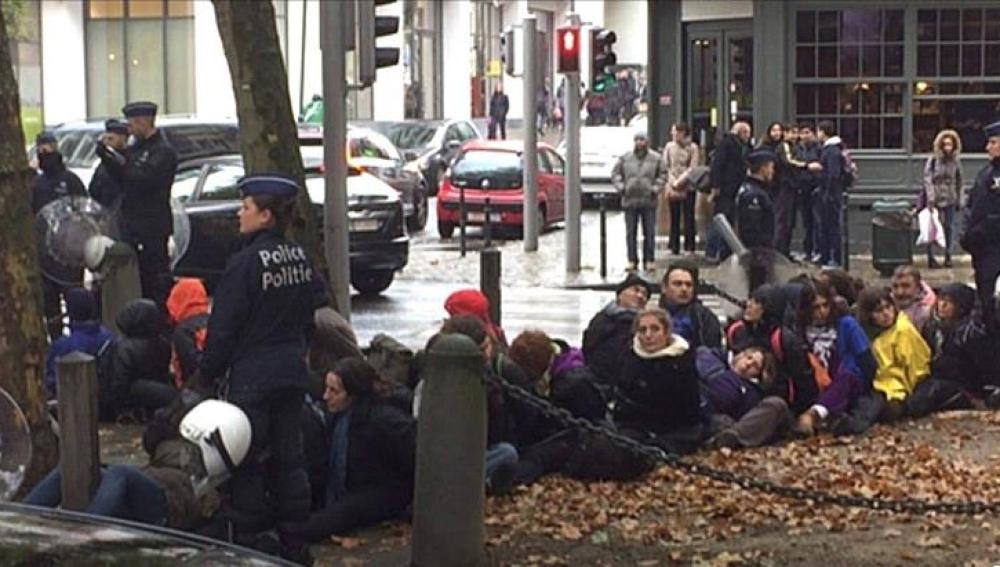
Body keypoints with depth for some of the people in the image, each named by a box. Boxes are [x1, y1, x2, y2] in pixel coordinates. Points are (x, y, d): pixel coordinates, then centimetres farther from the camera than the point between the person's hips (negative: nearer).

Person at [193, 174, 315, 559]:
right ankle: (293, 537, 18)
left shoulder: (245, 263, -17)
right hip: (292, 372, 7)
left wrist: (206, 377, -5)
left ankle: (248, 538, 6)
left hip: (253, 375, -7)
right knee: (288, 454, 14)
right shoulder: (299, 258, 5)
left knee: (246, 459, 2)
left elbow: (223, 327, -14)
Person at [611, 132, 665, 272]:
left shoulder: (655, 158, 4)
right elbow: (615, 173, 10)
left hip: (648, 201, -1)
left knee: (649, 232, 0)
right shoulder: (625, 158, 6)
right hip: (630, 200, 1)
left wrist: (656, 188, -7)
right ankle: (632, 260, 9)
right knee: (631, 232, 3)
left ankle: (649, 260, 6)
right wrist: (621, 187, -3)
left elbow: (661, 176, 6)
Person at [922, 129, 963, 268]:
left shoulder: (956, 162, 5)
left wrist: (958, 200, 10)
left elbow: (958, 182, 12)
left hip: (950, 200, 3)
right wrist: (930, 199, -18)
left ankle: (948, 256, 18)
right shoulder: (933, 161, -6)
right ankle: (931, 257, 1)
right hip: (935, 199, -3)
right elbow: (927, 180, -10)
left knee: (949, 228, 7)